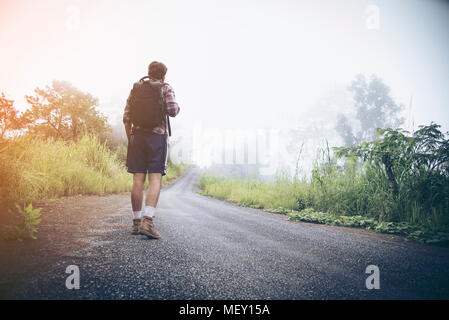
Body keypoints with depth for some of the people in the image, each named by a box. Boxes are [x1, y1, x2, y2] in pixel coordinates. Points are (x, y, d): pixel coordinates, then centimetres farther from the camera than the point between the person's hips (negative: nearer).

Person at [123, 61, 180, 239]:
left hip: (137, 136, 4)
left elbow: (126, 118, 10)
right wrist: (177, 108, 14)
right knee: (155, 179, -8)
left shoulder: (135, 88, 15)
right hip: (157, 136, -4)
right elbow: (172, 110, -9)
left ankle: (136, 221, 9)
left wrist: (130, 139, 16)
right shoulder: (166, 88, 5)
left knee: (138, 180, 5)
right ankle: (147, 220, -23)